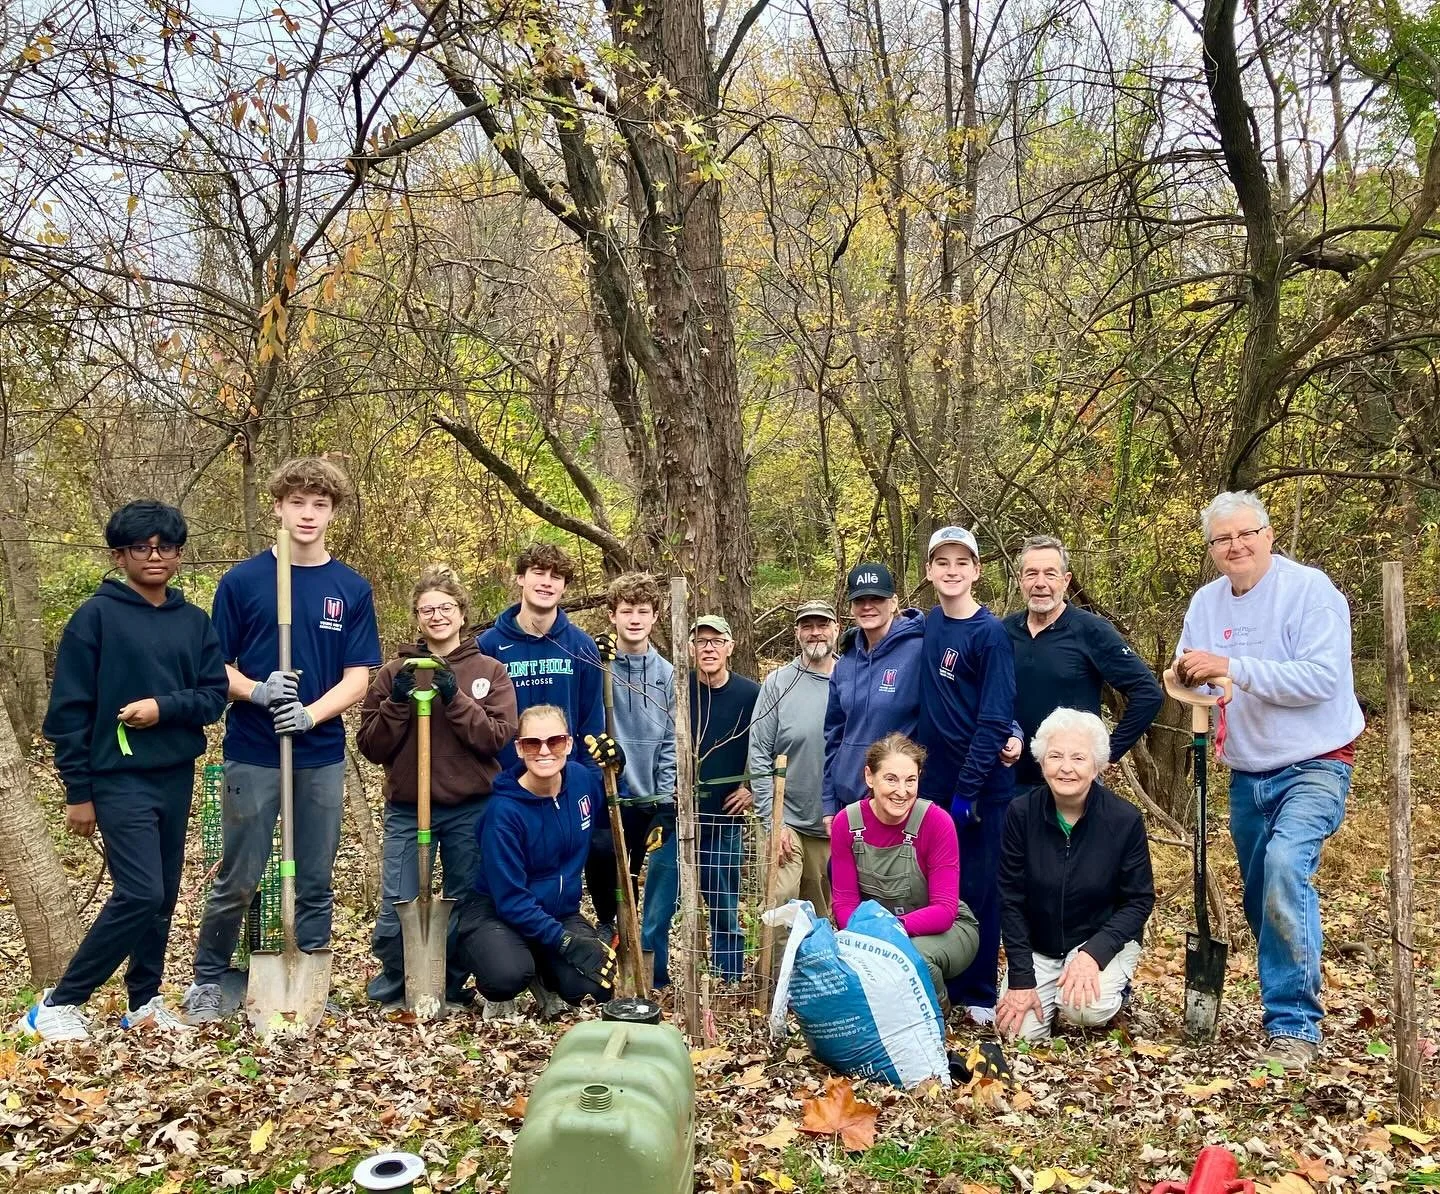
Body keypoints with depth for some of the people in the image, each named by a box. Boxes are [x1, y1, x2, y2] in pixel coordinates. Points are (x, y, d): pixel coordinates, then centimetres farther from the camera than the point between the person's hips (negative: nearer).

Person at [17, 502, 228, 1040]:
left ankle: (144, 1000, 26)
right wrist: (78, 791, -8)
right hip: (120, 779, -5)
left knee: (163, 896, 11)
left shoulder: (195, 622, 7)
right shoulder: (95, 616, -6)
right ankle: (57, 1004, 4)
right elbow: (69, 710, -7)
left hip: (177, 778, 5)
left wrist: (164, 707, -15)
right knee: (140, 894, -12)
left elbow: (215, 695, 4)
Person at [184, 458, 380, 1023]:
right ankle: (207, 979, 28)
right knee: (238, 880, 7)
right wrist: (258, 691, -20)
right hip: (252, 755, -1)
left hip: (322, 757, 2)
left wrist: (311, 713, -18)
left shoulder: (352, 589, 2)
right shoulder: (242, 580, -1)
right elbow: (216, 667, 1)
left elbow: (358, 677, -1)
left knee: (315, 883, 10)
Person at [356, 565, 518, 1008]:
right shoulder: (395, 671, 6)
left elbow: (499, 737, -7)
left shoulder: (490, 671, 4)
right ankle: (392, 986, 26)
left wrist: (454, 698, -15)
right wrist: (397, 703, -12)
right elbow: (371, 746, 3)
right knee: (396, 913, -1)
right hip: (406, 809, 0)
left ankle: (453, 987, 30)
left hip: (471, 809, 0)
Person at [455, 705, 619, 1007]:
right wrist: (567, 943, -27)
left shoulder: (582, 779, -8)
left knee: (593, 987, -21)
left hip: (560, 912, 5)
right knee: (508, 976, -36)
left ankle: (546, 971, 13)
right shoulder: (504, 811, -23)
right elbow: (511, 899, -21)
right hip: (497, 912, -4)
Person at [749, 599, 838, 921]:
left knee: (819, 914, 14)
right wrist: (772, 820, -9)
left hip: (839, 825, 2)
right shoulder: (778, 683, -3)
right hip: (787, 821, -2)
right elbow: (759, 756, -4)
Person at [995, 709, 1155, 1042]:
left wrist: (1094, 953, -24)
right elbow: (1011, 900, -9)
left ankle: (1113, 989, 6)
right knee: (1020, 1033, -13)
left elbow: (1139, 900, -10)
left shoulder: (1125, 819, -17)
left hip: (1105, 940, -2)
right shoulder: (1022, 813, -14)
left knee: (1085, 1008, -29)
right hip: (1037, 947, 2)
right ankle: (1051, 990, 19)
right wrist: (1021, 978, -13)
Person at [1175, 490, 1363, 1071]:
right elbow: (1185, 678, 8)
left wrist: (1230, 666, -29)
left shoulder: (1309, 589, -14)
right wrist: (1188, 674, -16)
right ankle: (1289, 1003, 34)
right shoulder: (1206, 602, 4)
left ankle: (1293, 1023, -18)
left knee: (1285, 865, -27)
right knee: (1262, 900, 14)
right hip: (1247, 777, 7)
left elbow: (1322, 678, -25)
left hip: (1313, 768, -6)